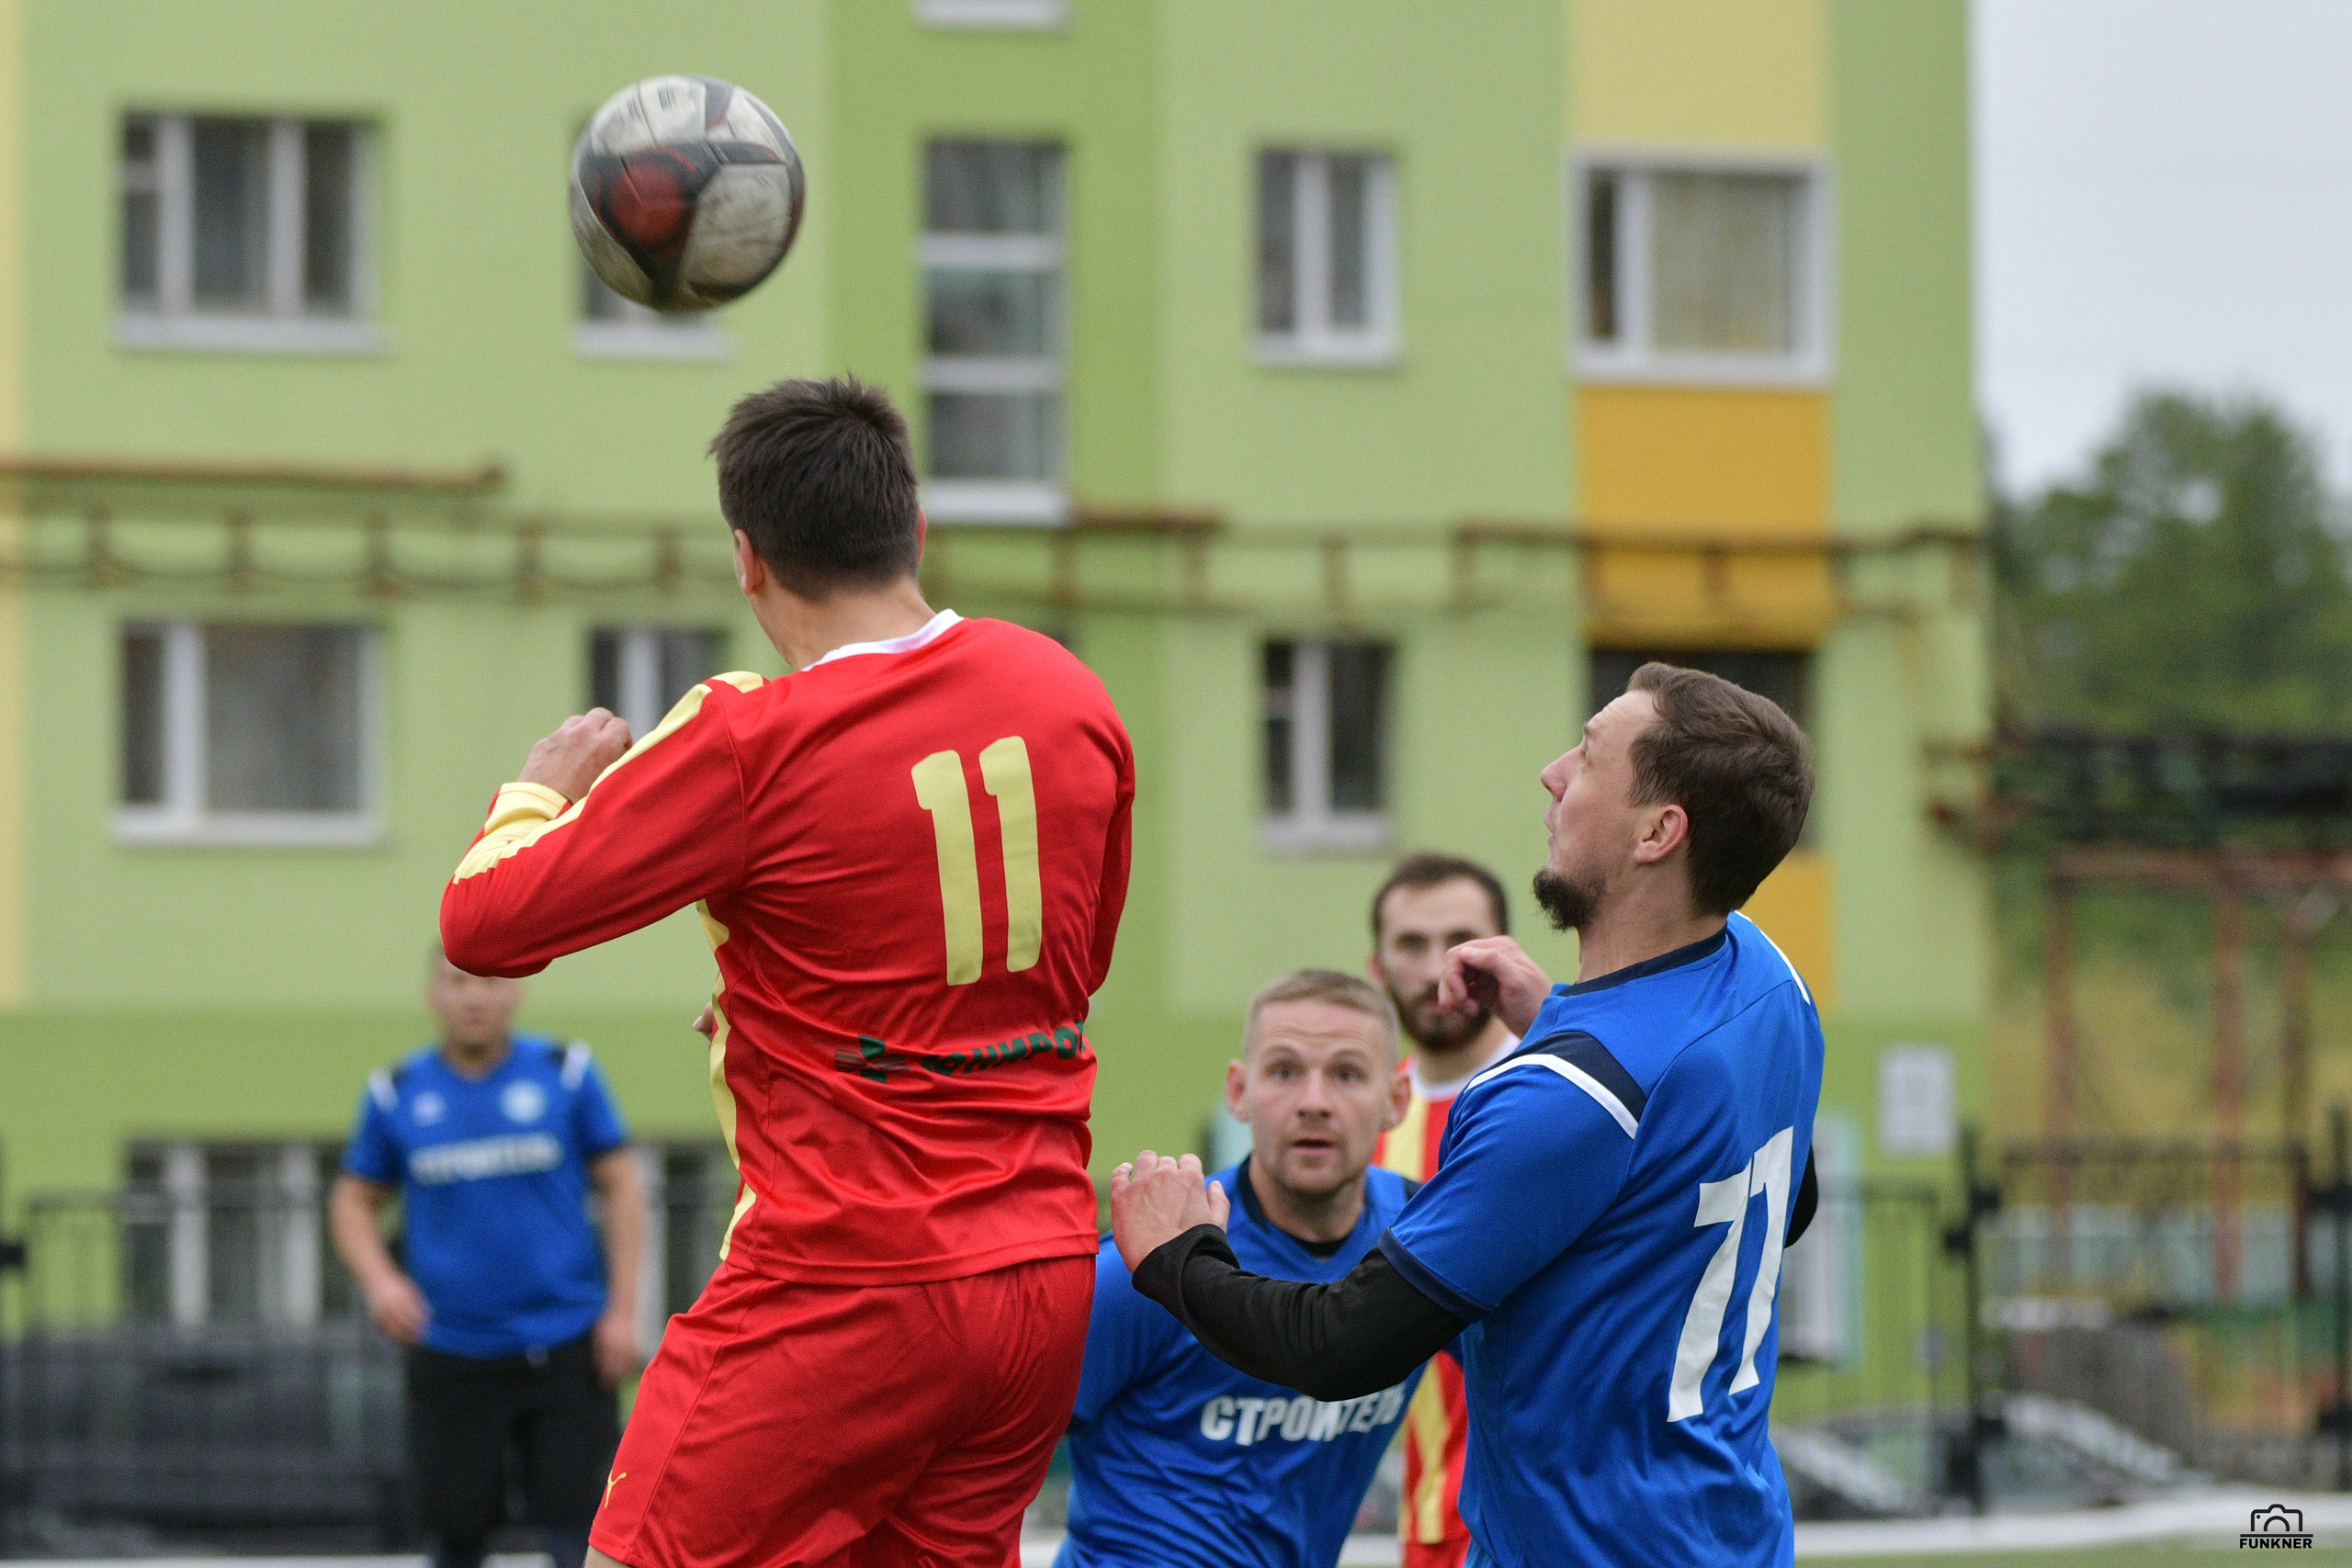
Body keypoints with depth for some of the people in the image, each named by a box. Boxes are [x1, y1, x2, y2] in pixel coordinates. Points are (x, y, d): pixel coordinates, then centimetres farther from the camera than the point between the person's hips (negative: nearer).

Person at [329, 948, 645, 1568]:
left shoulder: (567, 1072, 0)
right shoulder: (396, 1094, 3)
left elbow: (621, 1188, 4)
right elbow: (353, 1201, 11)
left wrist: (622, 1309, -3)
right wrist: (379, 1279, -8)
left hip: (566, 1351, -1)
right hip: (451, 1354, 1)